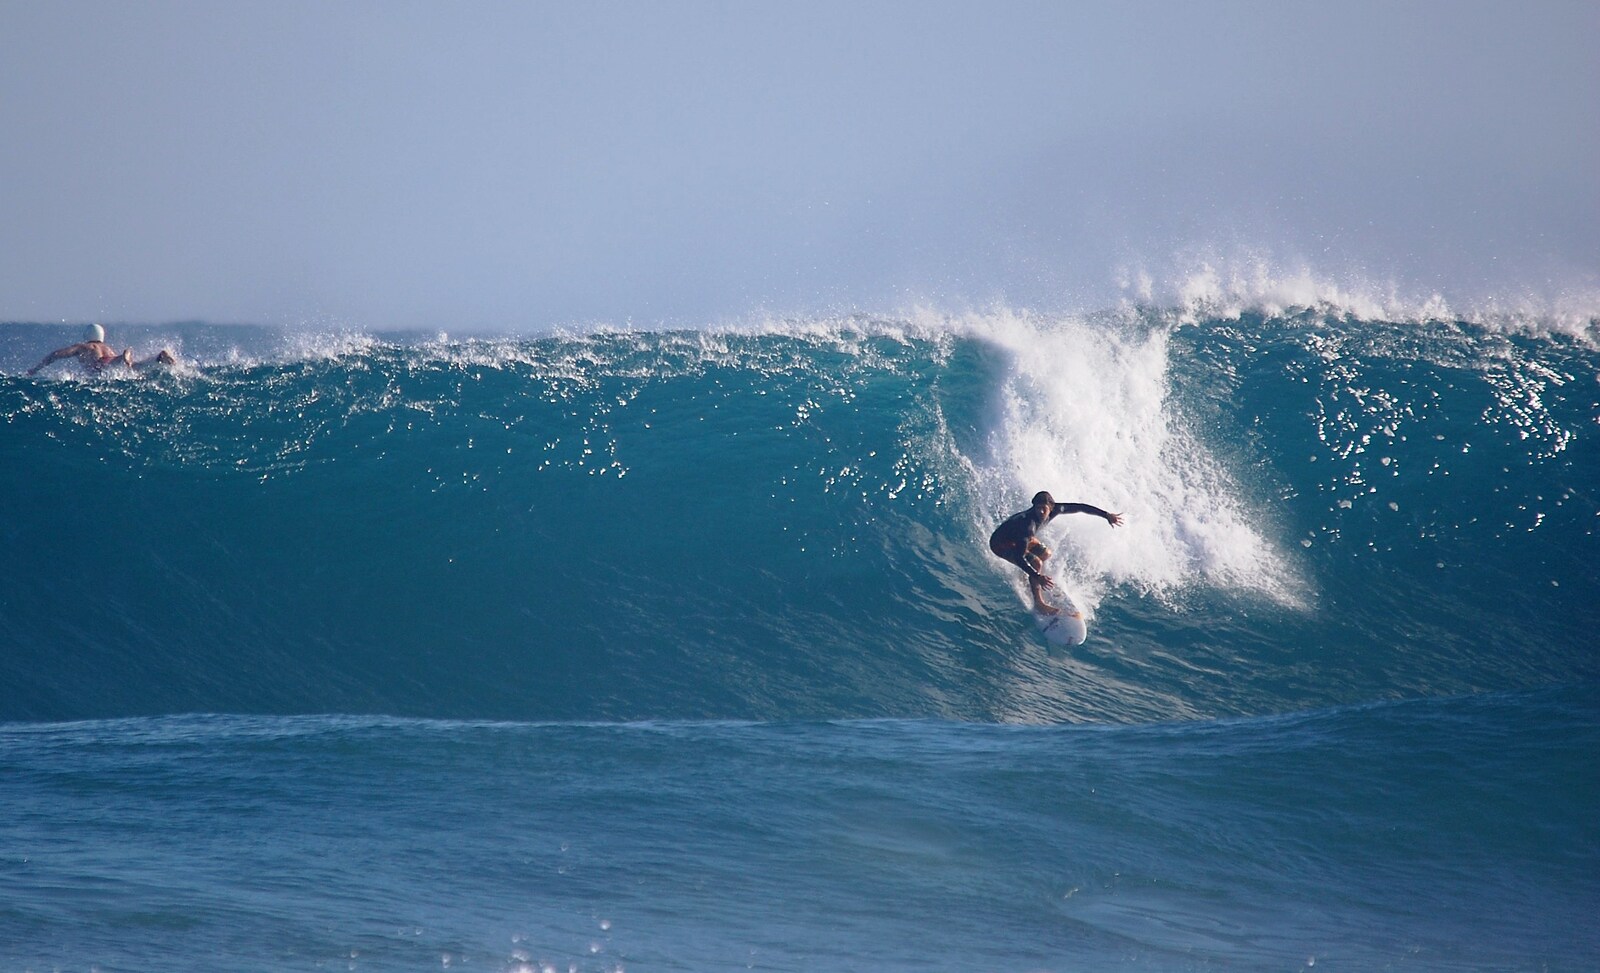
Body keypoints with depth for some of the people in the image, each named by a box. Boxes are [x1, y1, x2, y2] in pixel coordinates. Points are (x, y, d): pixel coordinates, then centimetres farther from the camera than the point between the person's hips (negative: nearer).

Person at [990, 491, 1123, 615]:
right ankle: (1039, 603, -13)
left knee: (1045, 554, 19)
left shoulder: (1054, 510, -19)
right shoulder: (1028, 524, -40)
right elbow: (1019, 557, -43)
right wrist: (1037, 577, -51)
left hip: (1018, 538, 9)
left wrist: (1106, 515, -4)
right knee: (1035, 563, -23)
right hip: (1001, 543, -9)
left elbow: (1080, 507, -7)